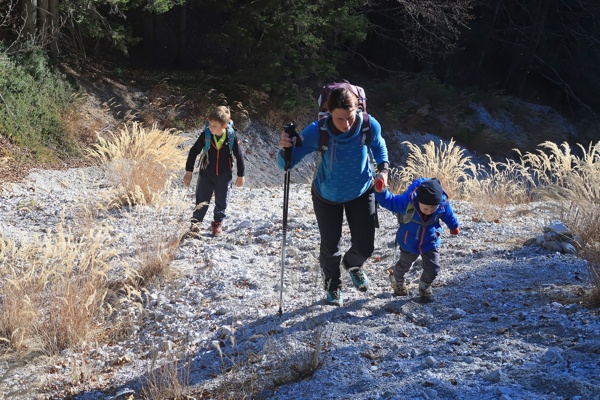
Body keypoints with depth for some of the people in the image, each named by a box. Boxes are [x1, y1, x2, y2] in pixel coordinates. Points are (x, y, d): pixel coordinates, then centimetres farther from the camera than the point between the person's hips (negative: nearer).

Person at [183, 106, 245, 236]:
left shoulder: (233, 137, -18)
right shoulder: (205, 135, -16)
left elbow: (239, 156, -5)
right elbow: (194, 152, -5)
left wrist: (240, 175, 3)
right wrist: (189, 171, -2)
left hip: (224, 175, 0)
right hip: (206, 173, 0)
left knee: (221, 201, 12)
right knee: (201, 200, 4)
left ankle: (217, 223, 32)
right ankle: (195, 223, 18)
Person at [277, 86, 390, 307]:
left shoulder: (369, 125, -27)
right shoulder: (317, 132, -33)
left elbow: (379, 146, -1)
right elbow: (286, 164, -30)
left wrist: (383, 169, -17)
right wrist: (285, 149, -52)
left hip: (361, 192, 2)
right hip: (327, 196, -1)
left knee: (365, 247, 5)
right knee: (330, 247, 11)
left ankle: (352, 264, 45)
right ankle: (333, 286, 43)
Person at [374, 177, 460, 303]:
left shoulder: (443, 203, -26)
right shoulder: (406, 202, -35)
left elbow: (448, 215, -3)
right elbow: (388, 201, -23)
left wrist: (454, 226, 17)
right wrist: (381, 191, -45)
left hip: (431, 242, 1)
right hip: (409, 242, -1)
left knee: (433, 269, -1)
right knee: (404, 265, 22)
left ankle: (424, 287, 33)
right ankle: (397, 279, 58)